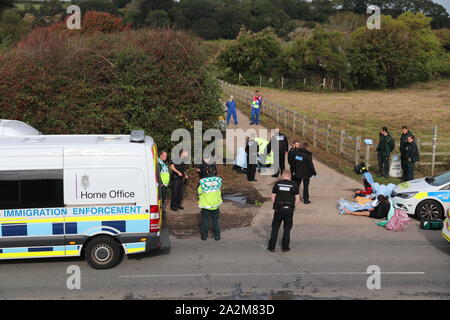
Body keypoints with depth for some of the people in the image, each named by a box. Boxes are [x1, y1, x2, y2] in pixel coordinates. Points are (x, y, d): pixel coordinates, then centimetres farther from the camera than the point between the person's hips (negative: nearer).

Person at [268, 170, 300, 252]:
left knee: (275, 228, 11)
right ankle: (285, 247, 14)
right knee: (287, 228, 12)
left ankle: (271, 247, 12)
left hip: (279, 209, 0)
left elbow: (273, 197, 2)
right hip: (289, 209, 0)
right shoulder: (294, 185, 0)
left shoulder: (277, 184, 1)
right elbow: (297, 200, -1)